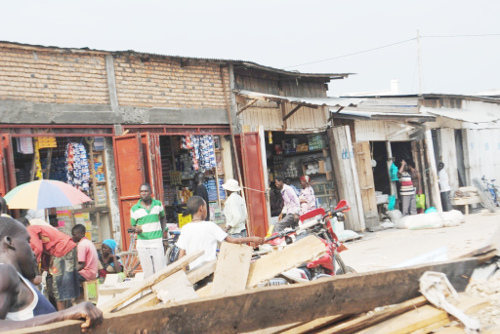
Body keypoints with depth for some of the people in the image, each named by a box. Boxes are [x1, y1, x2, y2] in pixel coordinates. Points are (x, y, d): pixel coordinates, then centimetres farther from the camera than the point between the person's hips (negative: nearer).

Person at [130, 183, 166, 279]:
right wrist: (136, 229, -16)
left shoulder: (158, 204, 6)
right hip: (143, 245, -1)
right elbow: (132, 226, 8)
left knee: (161, 271, 0)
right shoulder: (134, 209, 1)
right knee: (148, 273, 3)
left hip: (157, 243, 1)